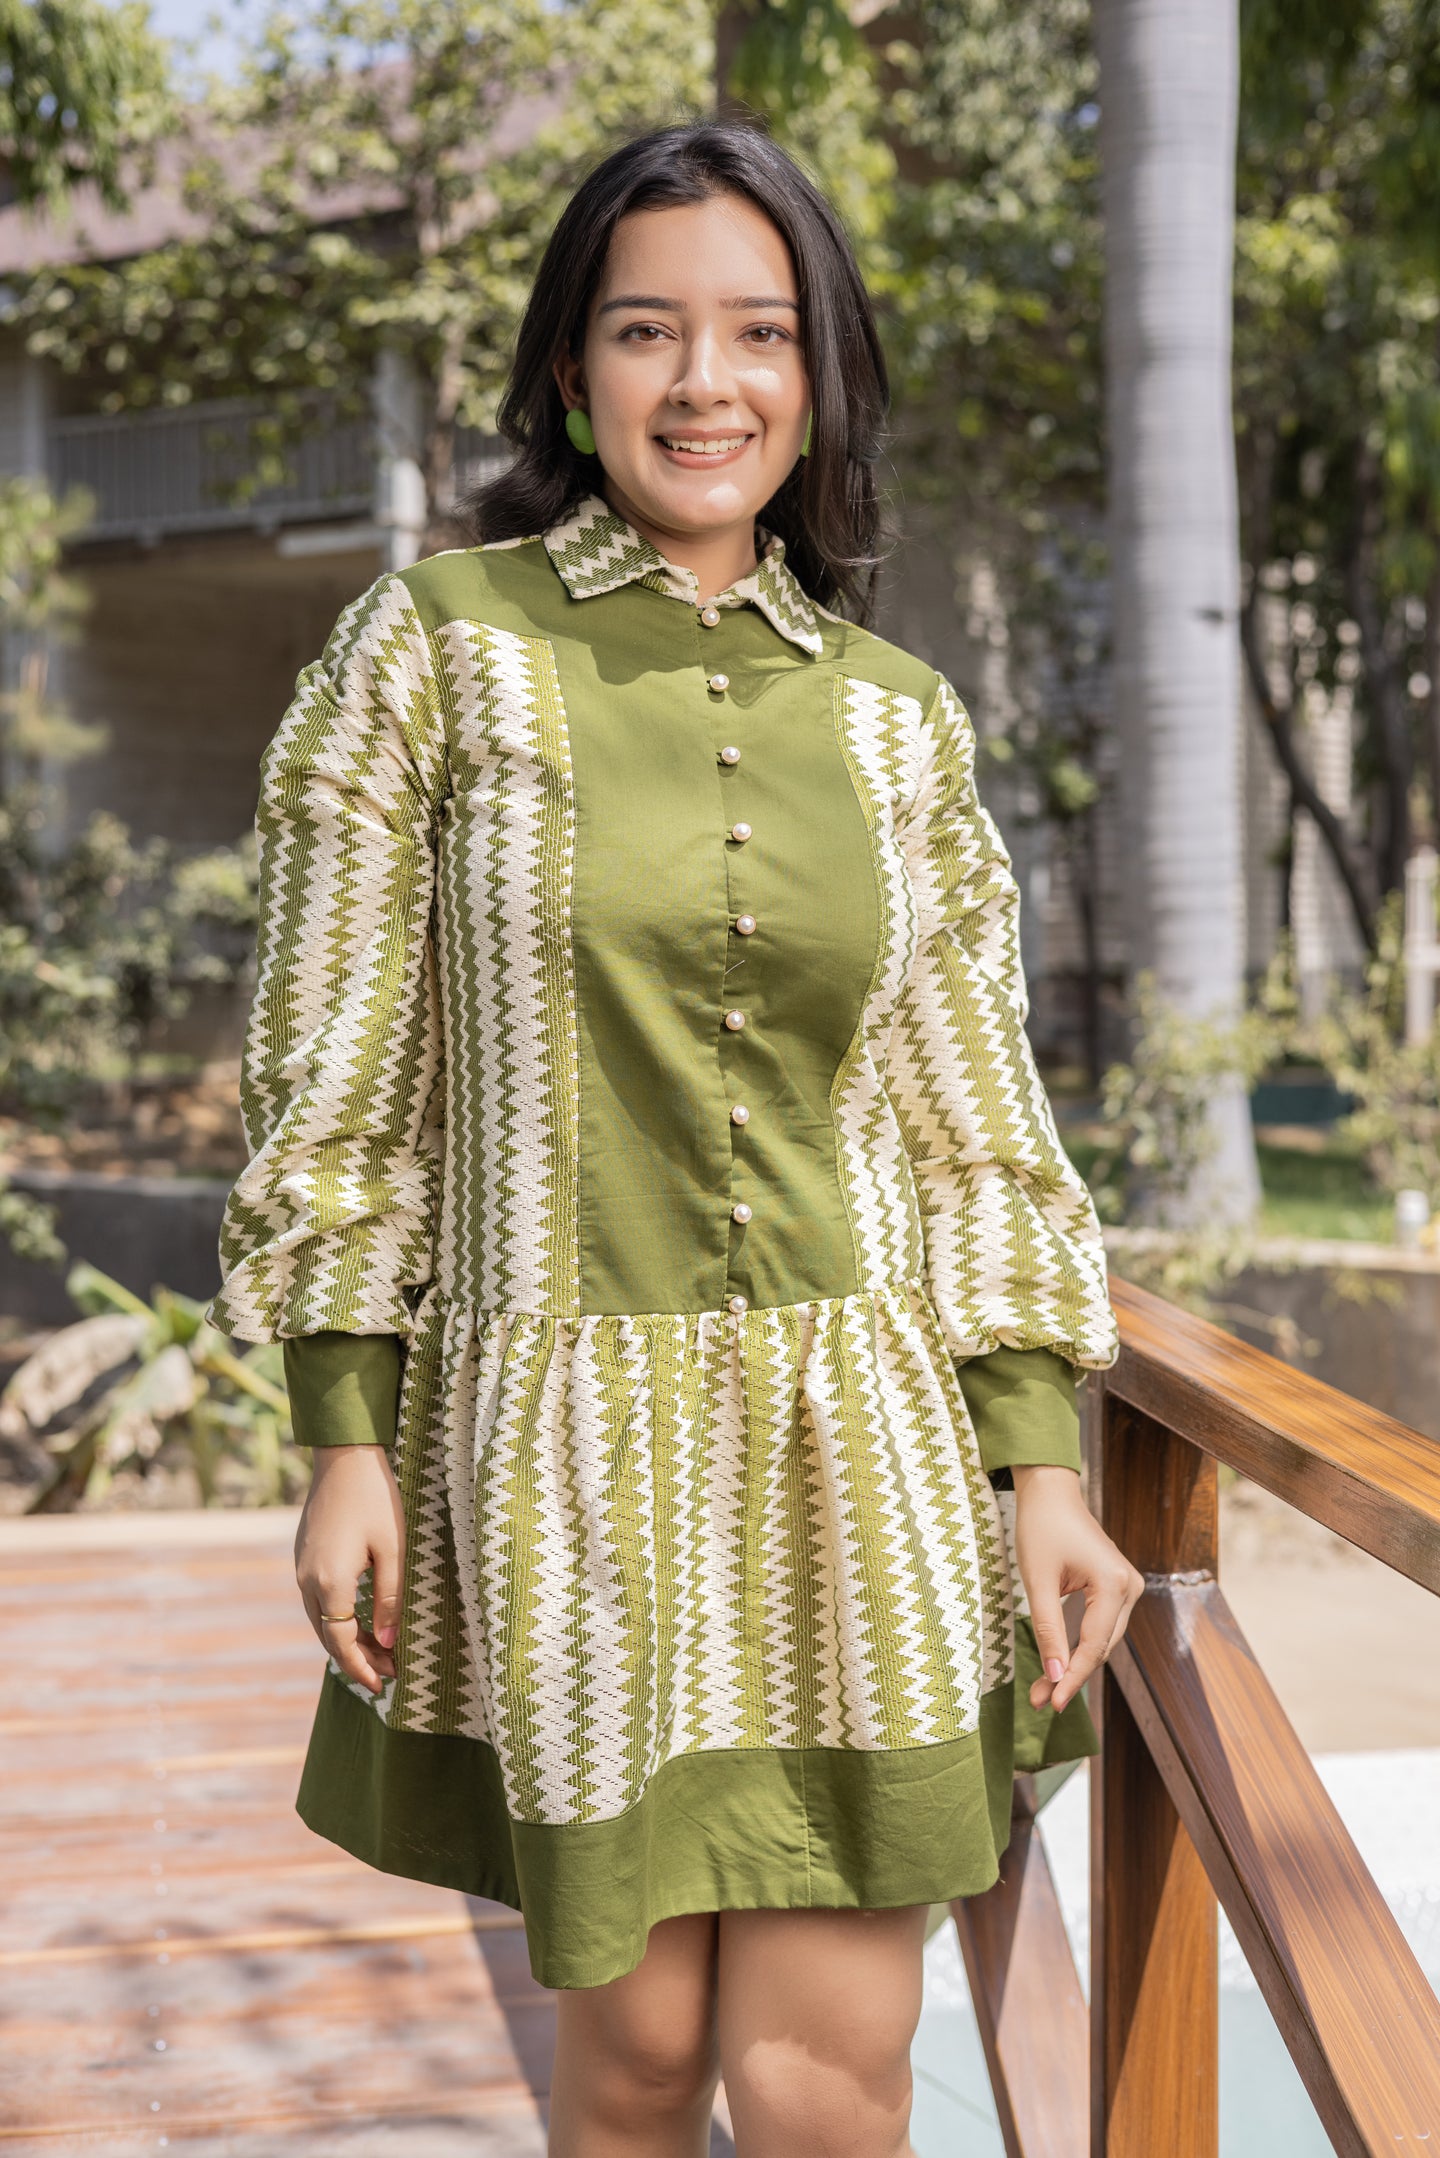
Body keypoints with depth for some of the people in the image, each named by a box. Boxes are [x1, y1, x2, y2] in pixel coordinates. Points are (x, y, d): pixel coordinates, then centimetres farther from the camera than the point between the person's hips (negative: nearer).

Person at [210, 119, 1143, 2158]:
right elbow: (338, 1078, -1)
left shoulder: (897, 717, 7)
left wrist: (1043, 1464, 1)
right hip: (565, 1449, -2)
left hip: (856, 1452, 2)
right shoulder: (435, 649, -1)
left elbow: (974, 1121, 8)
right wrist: (345, 1439, -5)